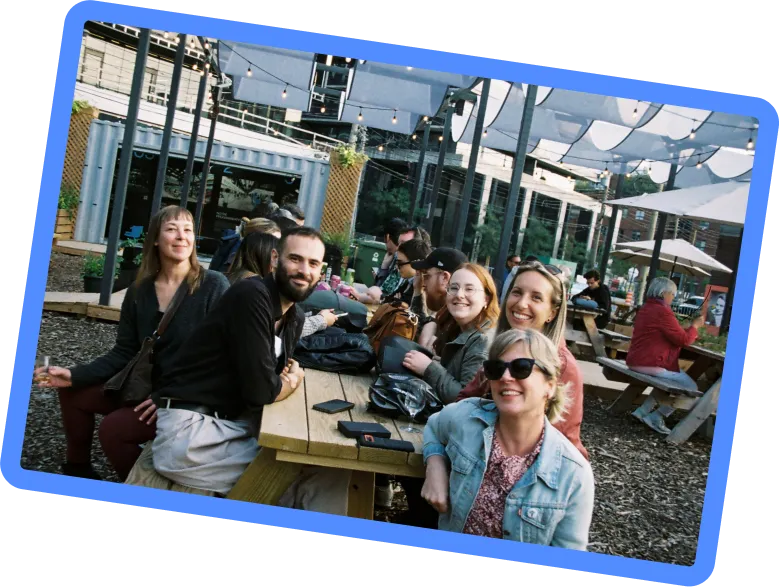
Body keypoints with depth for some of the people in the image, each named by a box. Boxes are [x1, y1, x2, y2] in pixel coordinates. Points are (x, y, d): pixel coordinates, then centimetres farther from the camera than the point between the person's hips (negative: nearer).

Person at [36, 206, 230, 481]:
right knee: (73, 392, 4)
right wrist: (75, 375, -10)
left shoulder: (214, 286, -15)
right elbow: (124, 353, 4)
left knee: (112, 429, -19)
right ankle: (78, 469, 23)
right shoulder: (139, 291, 2)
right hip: (144, 384, 7)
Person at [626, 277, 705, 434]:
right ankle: (656, 417, 1)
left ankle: (644, 410, 18)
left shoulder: (646, 308, 16)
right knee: (691, 387, -2)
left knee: (681, 378, 28)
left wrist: (689, 328, 13)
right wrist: (695, 326, 4)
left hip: (637, 361, 11)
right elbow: (683, 340, -13)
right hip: (650, 364, -11)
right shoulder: (662, 311, -17)